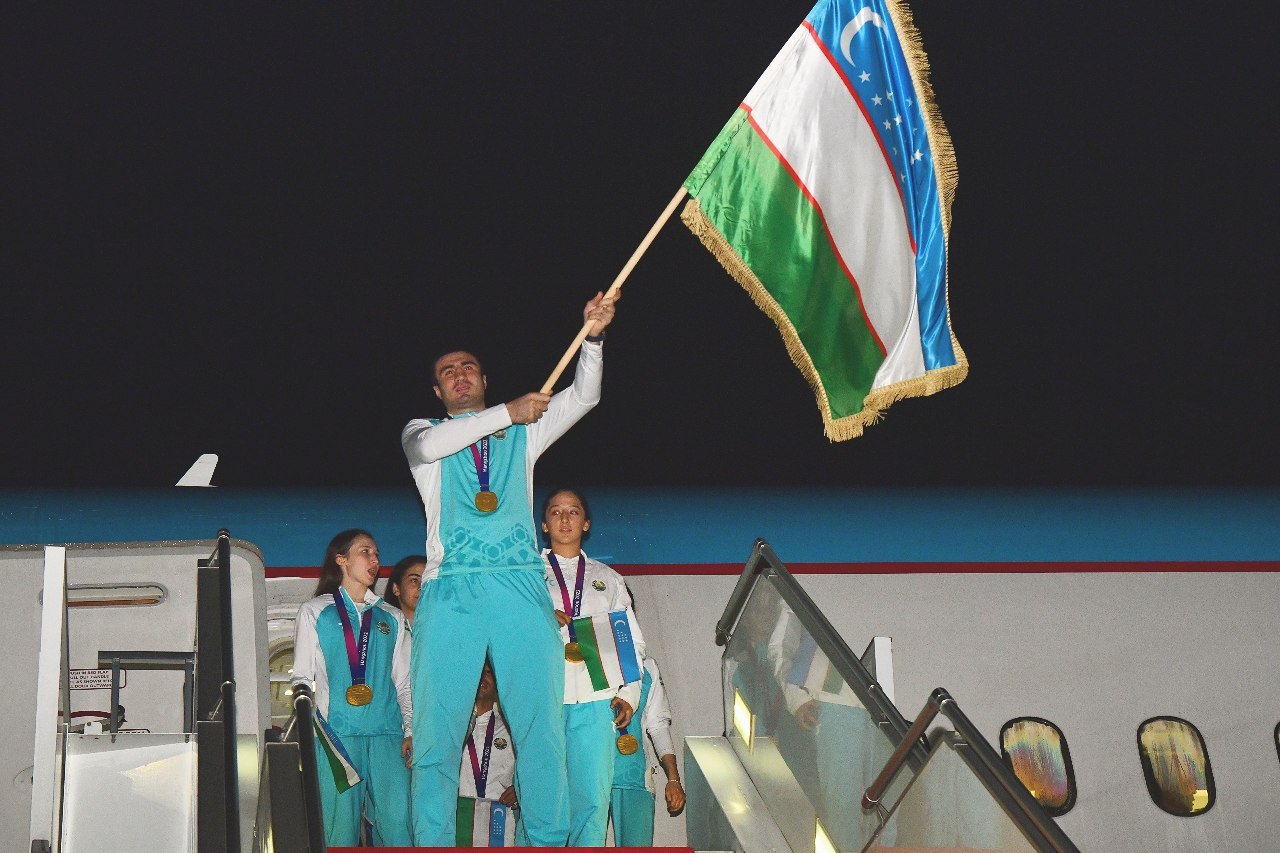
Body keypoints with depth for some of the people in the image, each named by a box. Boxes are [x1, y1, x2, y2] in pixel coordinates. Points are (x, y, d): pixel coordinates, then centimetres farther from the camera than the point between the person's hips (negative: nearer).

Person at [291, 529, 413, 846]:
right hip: (336, 732, -2)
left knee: (398, 820, -13)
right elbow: (302, 677, 10)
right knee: (340, 823, -9)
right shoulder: (314, 612, 15)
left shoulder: (392, 618, 23)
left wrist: (410, 731, 4)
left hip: (386, 731, 2)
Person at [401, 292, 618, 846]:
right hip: (452, 591, -1)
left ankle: (548, 842, -2)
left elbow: (582, 397, 11)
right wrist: (507, 412, -6)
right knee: (437, 729, -6)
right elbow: (429, 446, -7)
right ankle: (432, 844, -3)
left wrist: (593, 338, -5)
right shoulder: (422, 432, 18)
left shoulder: (522, 433, 23)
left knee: (541, 724, -5)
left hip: (520, 587, 1)